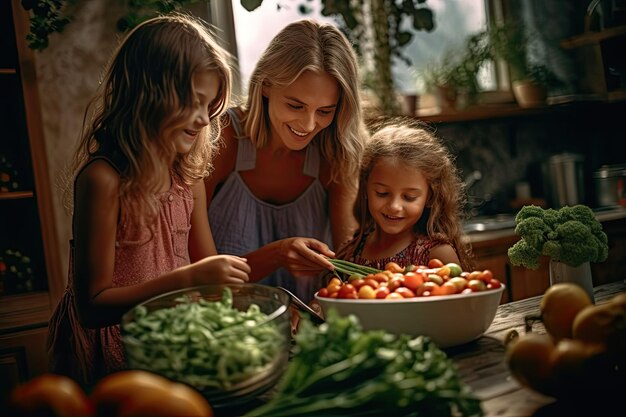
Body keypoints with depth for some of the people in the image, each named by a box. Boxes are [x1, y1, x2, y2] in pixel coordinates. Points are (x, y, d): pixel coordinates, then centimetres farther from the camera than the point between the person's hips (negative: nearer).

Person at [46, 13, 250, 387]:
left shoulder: (189, 176, 4)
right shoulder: (104, 178, -17)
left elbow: (208, 269, 8)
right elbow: (92, 305, -14)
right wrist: (188, 278, -23)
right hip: (115, 353, -6)